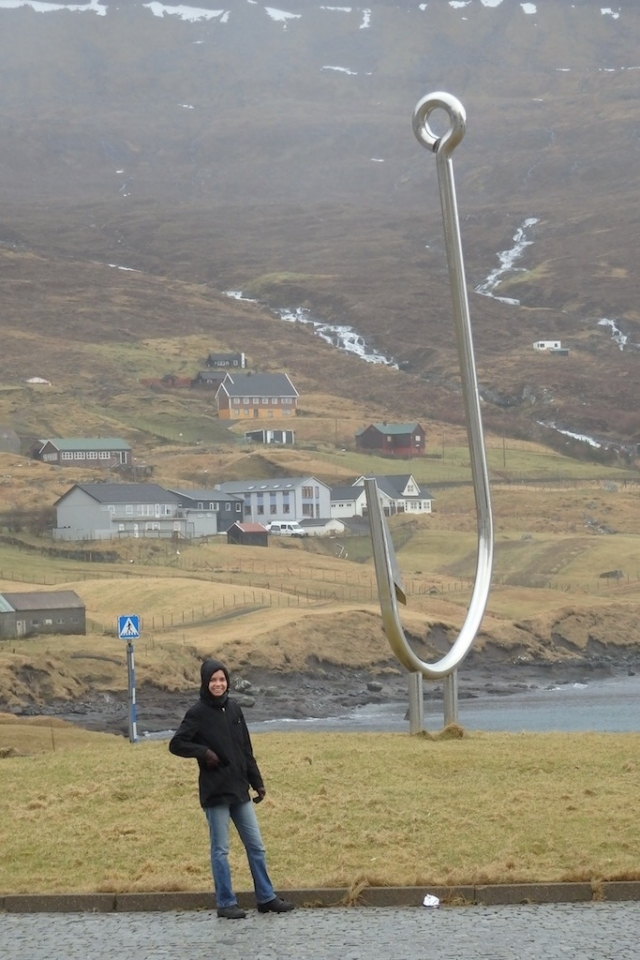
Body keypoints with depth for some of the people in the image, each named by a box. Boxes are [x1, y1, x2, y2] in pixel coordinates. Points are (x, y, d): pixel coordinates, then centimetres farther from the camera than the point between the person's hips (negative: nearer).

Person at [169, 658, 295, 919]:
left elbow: (246, 750, 13)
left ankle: (266, 898, 16)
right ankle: (226, 903, 8)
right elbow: (176, 744, -8)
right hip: (215, 791, -5)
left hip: (239, 790, 5)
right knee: (221, 849, 1)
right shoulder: (198, 713, -7)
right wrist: (204, 752, -19)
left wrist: (257, 782, 11)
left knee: (256, 846, 8)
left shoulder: (233, 708, 8)